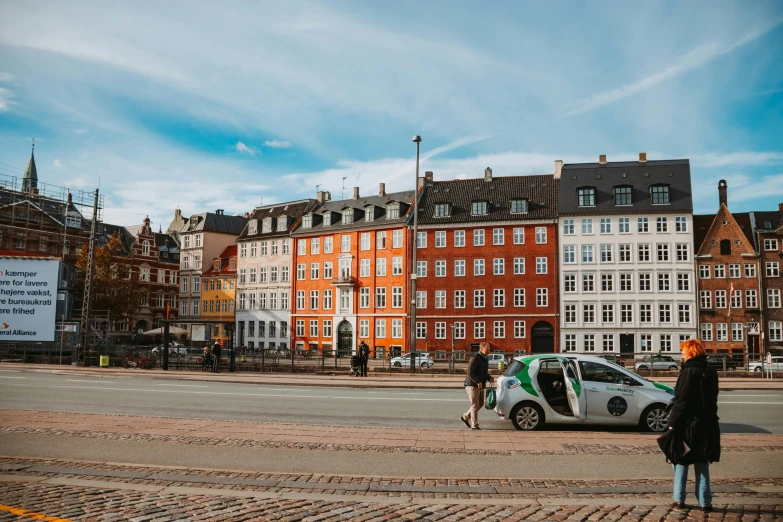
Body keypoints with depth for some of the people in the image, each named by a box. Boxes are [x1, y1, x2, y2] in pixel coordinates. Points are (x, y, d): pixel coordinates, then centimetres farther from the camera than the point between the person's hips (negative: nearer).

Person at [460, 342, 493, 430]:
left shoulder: (484, 359, 14)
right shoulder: (475, 358, -16)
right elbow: (469, 372, -22)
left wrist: (489, 378, 7)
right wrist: (477, 382, -27)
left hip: (480, 386, 9)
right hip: (472, 385, -9)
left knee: (480, 404, 13)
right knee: (475, 405, -5)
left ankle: (465, 417, 26)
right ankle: (474, 425, 1)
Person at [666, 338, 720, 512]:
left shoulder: (689, 372, -16)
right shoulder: (711, 371, 6)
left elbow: (681, 401, -17)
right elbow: (711, 398, 12)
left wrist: (673, 423, -13)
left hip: (688, 425, -6)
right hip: (707, 425, 6)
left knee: (681, 461, 7)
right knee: (702, 464, 12)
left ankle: (679, 500, 12)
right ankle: (705, 502, 12)